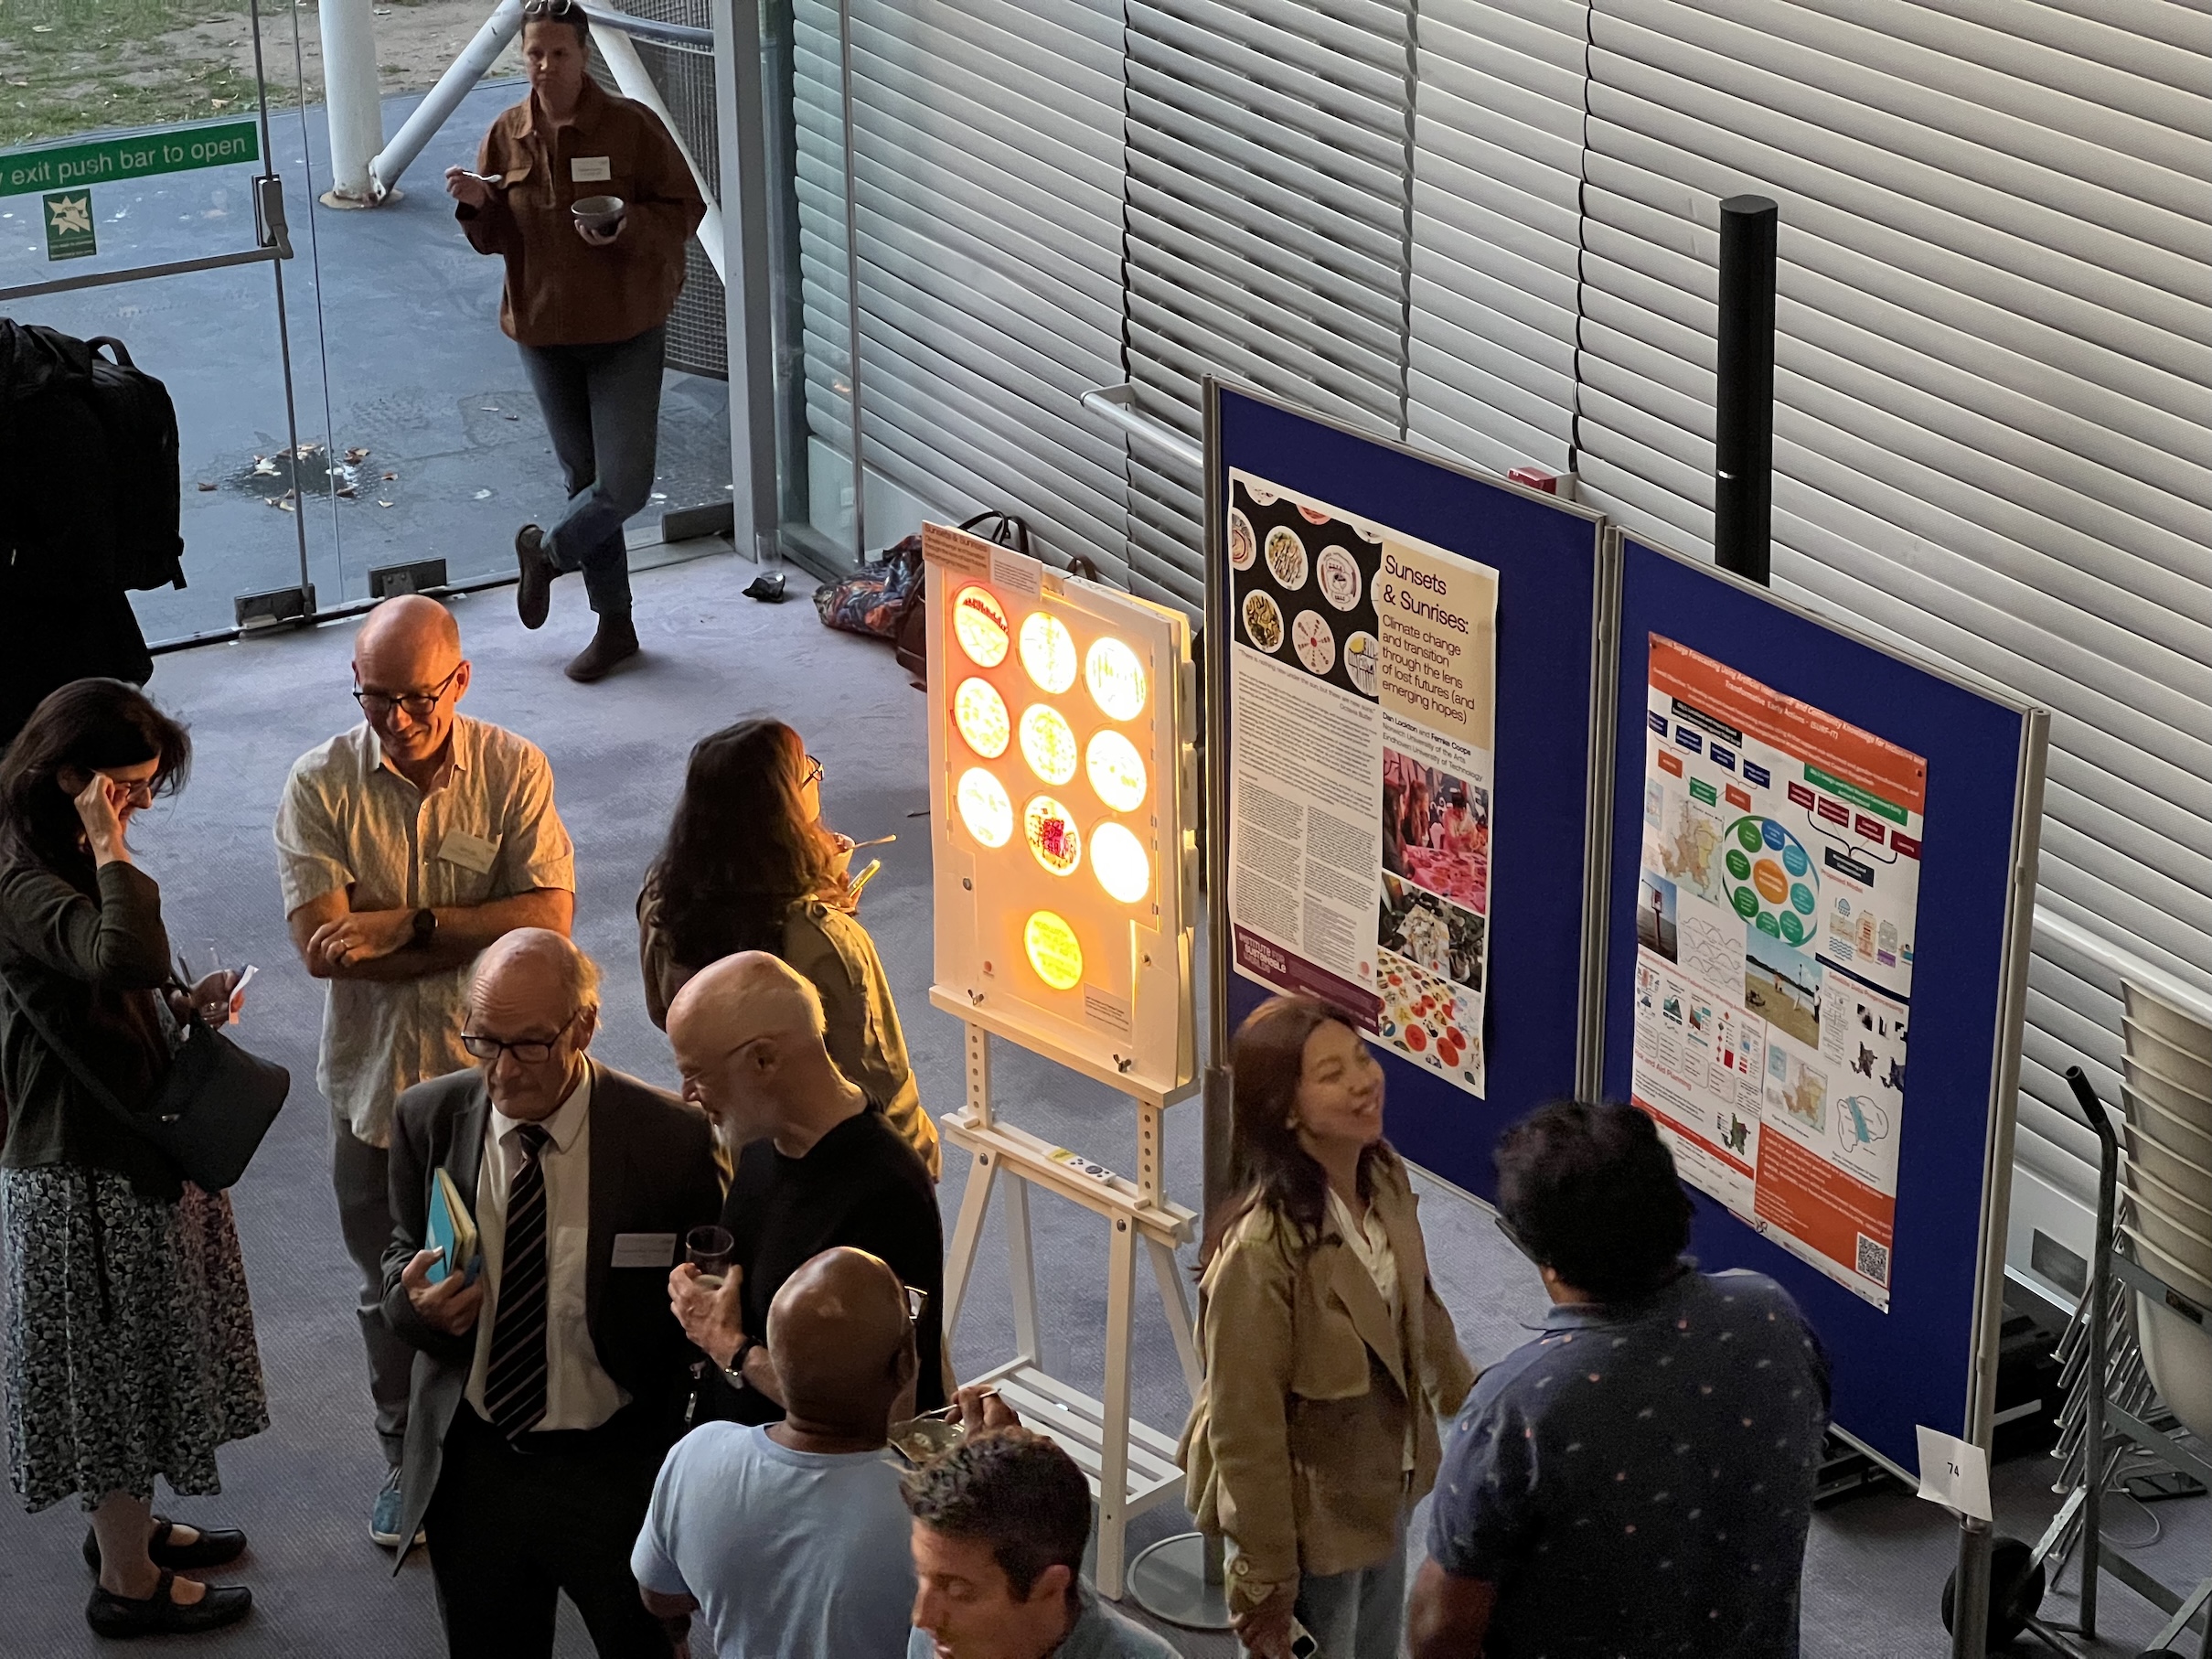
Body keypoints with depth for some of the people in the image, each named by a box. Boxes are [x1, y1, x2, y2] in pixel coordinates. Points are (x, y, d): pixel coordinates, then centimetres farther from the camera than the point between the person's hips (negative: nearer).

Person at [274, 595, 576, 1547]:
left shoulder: (514, 771, -9)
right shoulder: (320, 786, -10)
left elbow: (548, 918, -17)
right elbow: (320, 945, -19)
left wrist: (406, 924, -23)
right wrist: (476, 937, -21)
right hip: (375, 1080, 1)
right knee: (391, 1288, 16)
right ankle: (407, 1457, 36)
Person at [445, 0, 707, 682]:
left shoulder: (631, 126, -12)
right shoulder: (507, 135, 0)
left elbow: (684, 208, -7)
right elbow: (497, 237, 7)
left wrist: (628, 228, -25)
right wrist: (477, 204, -15)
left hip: (625, 331, -3)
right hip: (544, 330, 3)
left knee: (624, 483, -9)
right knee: (584, 479, 12)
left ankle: (546, 549, 21)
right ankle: (614, 626, 23)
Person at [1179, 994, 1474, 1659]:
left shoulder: (1384, 1176, -10)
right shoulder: (1261, 1250, -34)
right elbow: (1244, 1430, -26)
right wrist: (1265, 1583, -20)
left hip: (1383, 1484, 7)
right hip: (1310, 1512, -7)